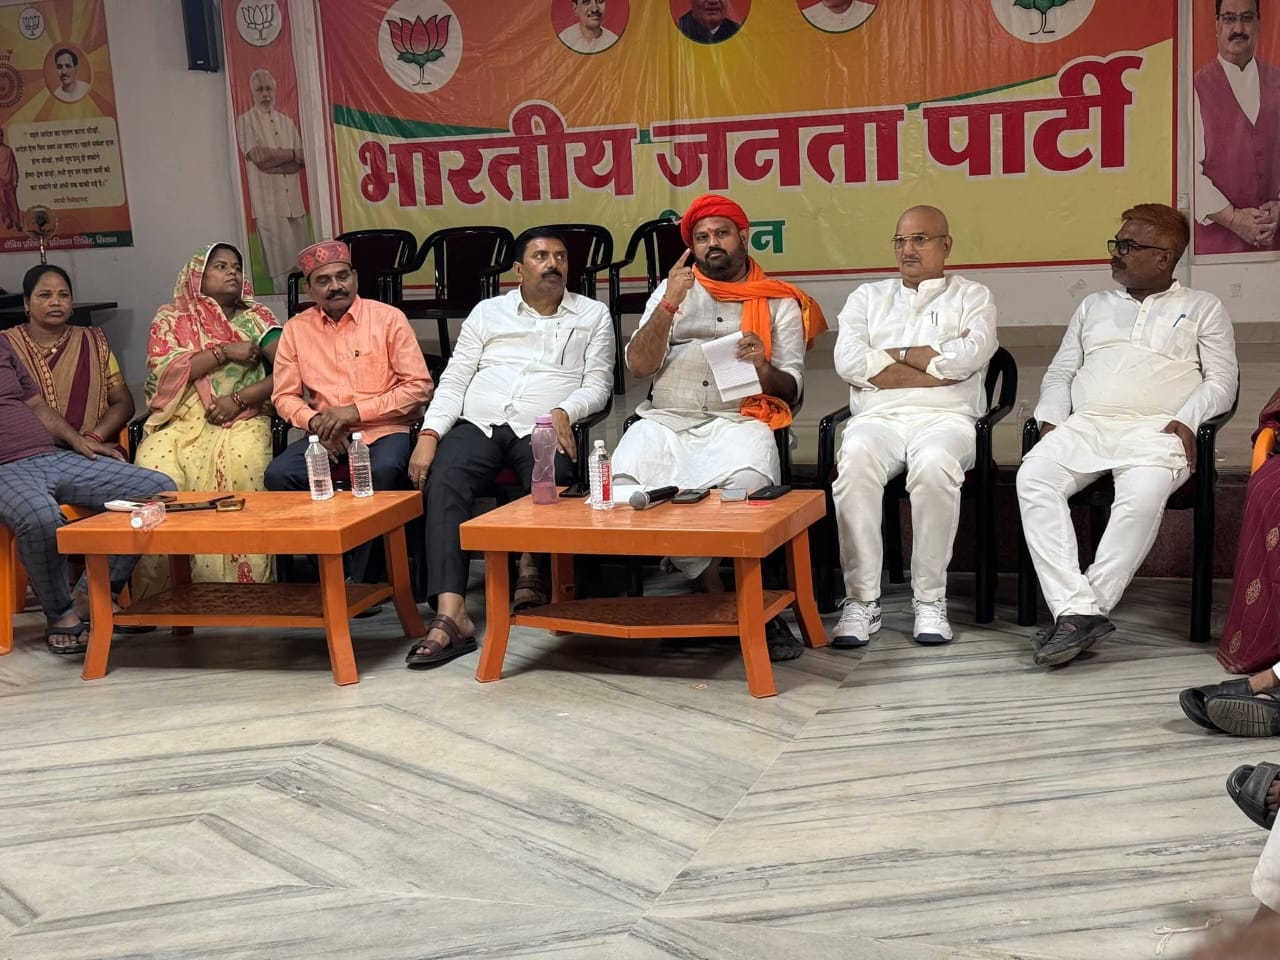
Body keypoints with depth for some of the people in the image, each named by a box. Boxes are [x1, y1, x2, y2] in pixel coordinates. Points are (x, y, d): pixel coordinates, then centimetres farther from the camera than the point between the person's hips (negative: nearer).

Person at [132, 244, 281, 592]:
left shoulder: (256, 318, 16)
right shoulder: (170, 319, 16)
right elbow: (165, 372, -2)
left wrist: (239, 399, -10)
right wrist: (225, 351, -5)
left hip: (241, 420, -1)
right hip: (179, 422, 1)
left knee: (242, 467, -36)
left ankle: (244, 585, -29)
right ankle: (159, 592, -19)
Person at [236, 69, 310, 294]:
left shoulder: (287, 122, 18)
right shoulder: (246, 121, 3)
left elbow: (301, 160, 6)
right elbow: (258, 157, -11)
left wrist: (273, 160, -10)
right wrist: (291, 153, 0)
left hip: (294, 199, 5)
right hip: (268, 201, -5)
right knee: (278, 262, -9)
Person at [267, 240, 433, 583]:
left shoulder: (388, 318, 1)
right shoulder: (296, 329, 9)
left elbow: (419, 386, -3)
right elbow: (284, 396, 11)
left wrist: (357, 410, -12)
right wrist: (314, 421, -11)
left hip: (384, 429, -3)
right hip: (326, 435, 3)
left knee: (383, 471, -36)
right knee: (278, 475, -25)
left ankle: (363, 582, -21)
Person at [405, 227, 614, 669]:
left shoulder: (593, 315, 16)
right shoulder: (488, 312, 19)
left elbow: (598, 382, 8)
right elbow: (454, 380, 13)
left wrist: (564, 412, -14)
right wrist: (429, 434, -3)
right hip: (478, 423, 1)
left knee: (551, 480, -37)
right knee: (443, 481, -31)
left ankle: (531, 565, -7)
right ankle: (450, 614, -40)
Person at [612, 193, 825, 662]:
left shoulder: (779, 302, 16)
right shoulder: (672, 289, 21)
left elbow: (790, 388, 11)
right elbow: (638, 364, 8)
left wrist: (764, 368, -12)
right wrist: (669, 304, -4)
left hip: (738, 419, -2)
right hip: (665, 421, 2)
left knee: (748, 482, -37)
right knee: (624, 481, -29)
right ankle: (719, 594, -17)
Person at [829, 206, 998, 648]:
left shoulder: (972, 297, 17)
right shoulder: (868, 297, 22)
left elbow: (967, 358, -6)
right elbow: (848, 362, 2)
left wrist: (895, 355, 2)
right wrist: (935, 365, -1)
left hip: (945, 418, -1)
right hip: (878, 417, 2)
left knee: (934, 463, -37)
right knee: (856, 459, -34)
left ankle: (930, 599, -25)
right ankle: (861, 601, -29)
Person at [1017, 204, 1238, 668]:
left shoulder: (1202, 307, 18)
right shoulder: (1095, 306, 28)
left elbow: (1221, 380, 9)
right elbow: (1060, 372, 25)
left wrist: (1186, 420, -10)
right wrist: (1051, 419, 4)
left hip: (1156, 429, -3)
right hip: (1085, 423, 3)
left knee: (1143, 494, -39)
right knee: (1033, 478, -30)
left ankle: (1081, 610, -34)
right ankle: (1080, 611, -36)